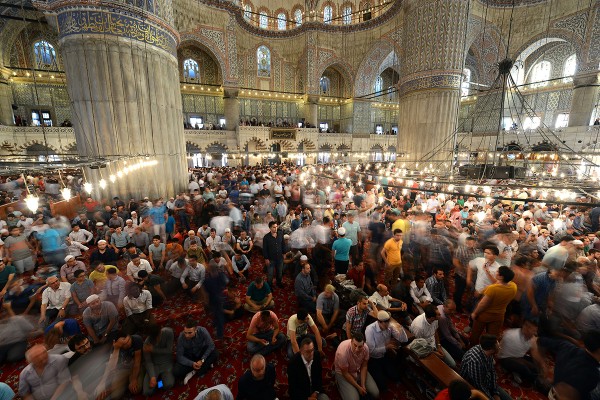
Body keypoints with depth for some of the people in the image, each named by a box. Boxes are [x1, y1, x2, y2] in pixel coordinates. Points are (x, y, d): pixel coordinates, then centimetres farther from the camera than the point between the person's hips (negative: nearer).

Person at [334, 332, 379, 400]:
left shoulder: (365, 348, -24)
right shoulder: (343, 352, -37)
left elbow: (364, 366, -7)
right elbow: (345, 373, -21)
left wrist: (363, 385, -13)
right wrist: (358, 387, -15)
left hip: (359, 370, 5)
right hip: (343, 373, -4)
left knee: (375, 393, -7)